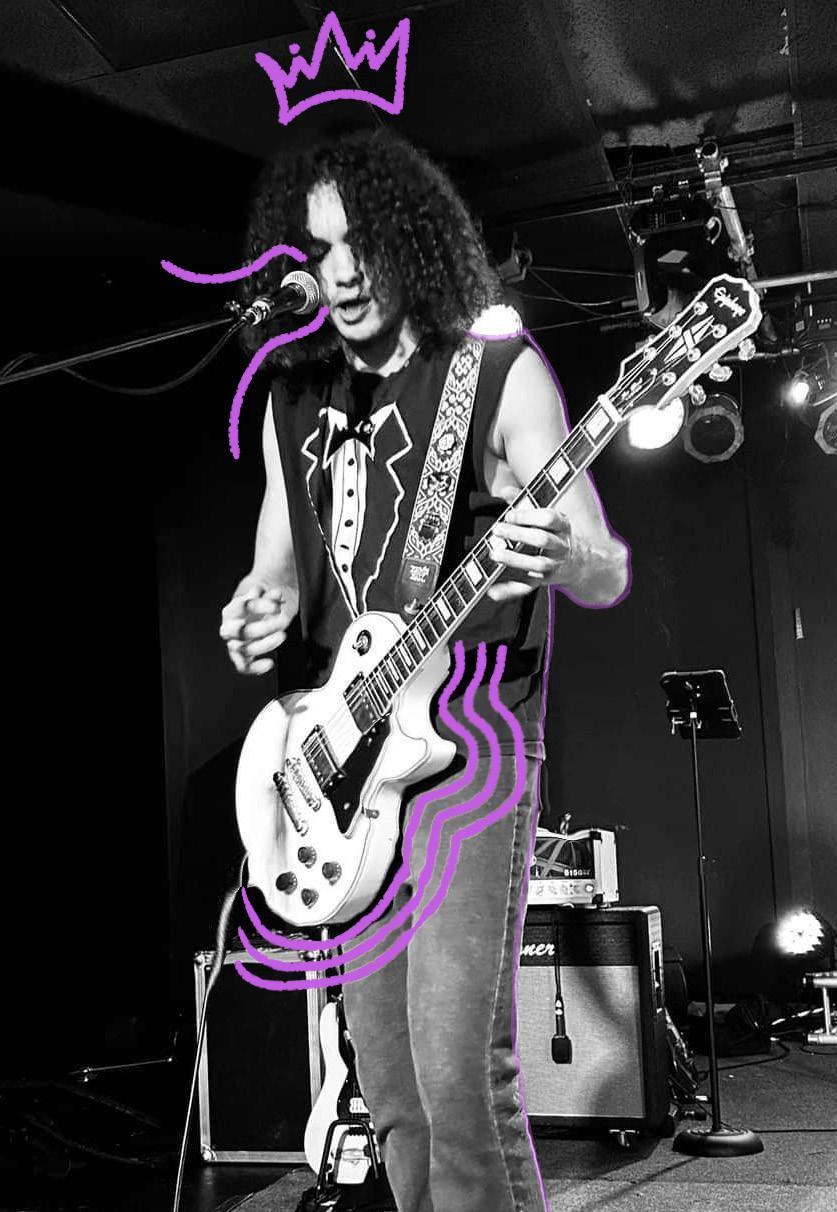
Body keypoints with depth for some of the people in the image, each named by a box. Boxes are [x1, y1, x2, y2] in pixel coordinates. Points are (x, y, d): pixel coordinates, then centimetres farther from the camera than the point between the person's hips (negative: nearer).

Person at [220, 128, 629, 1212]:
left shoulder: (501, 373, -1)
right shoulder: (293, 398, 15)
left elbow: (610, 575, -4)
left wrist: (559, 558, -28)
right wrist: (257, 609, -4)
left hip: (465, 738, -5)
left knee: (459, 1074, -14)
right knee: (388, 1089, 9)